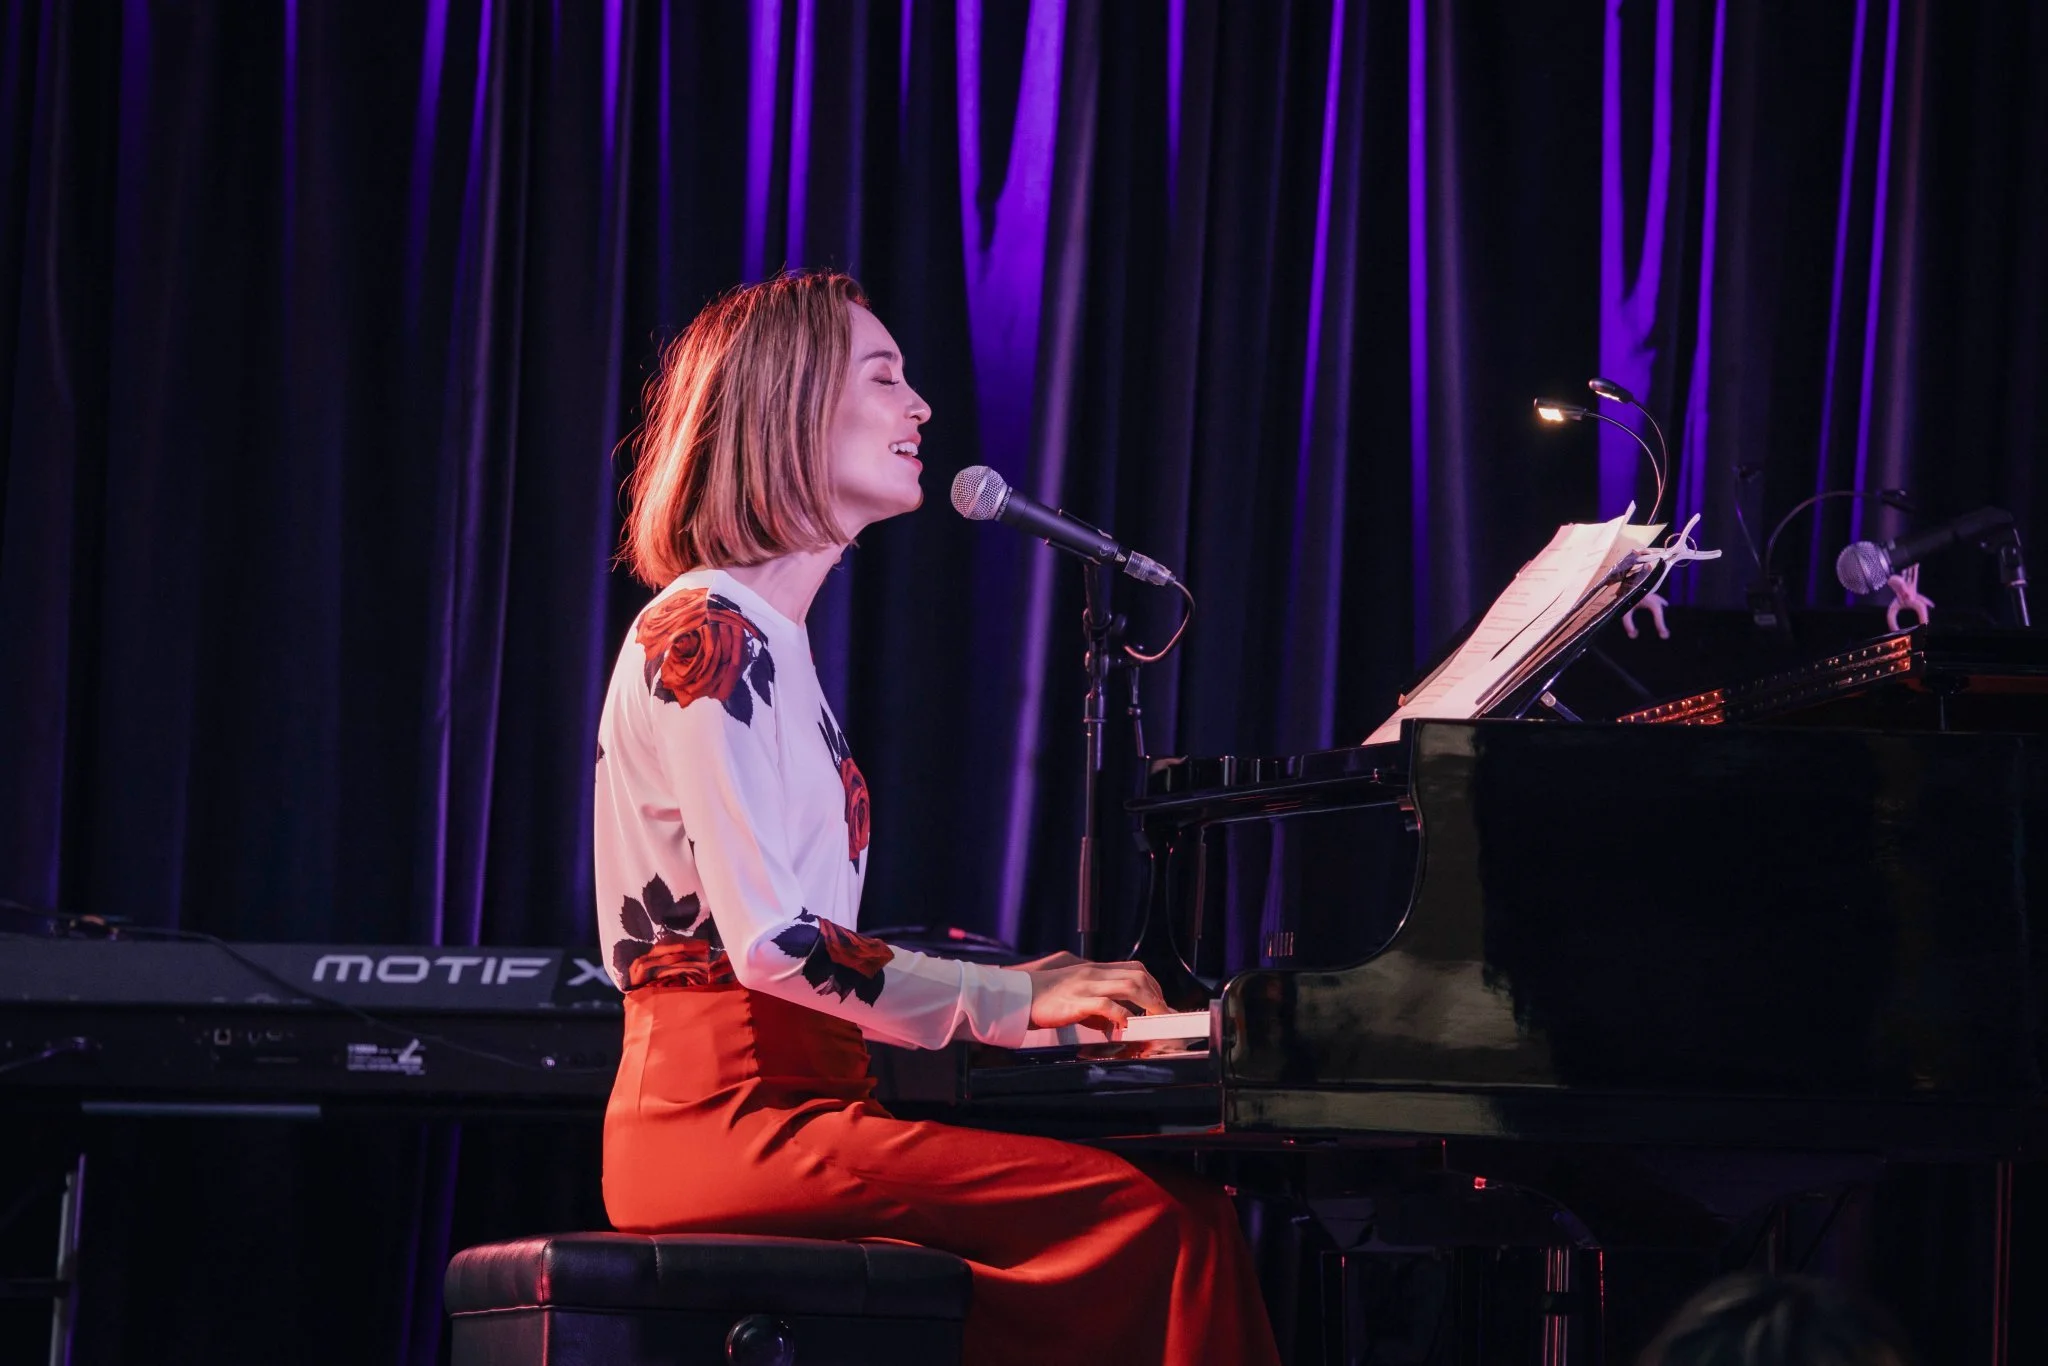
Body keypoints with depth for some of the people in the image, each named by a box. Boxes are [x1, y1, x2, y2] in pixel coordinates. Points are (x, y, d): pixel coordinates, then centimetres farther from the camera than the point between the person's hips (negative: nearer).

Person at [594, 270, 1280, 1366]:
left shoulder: (766, 643, 23)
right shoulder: (706, 635, -8)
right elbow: (769, 943, -17)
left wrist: (1044, 988, 12)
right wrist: (1015, 1001, -12)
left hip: (778, 1094, 9)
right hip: (730, 1116, -9)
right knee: (1165, 1213, -21)